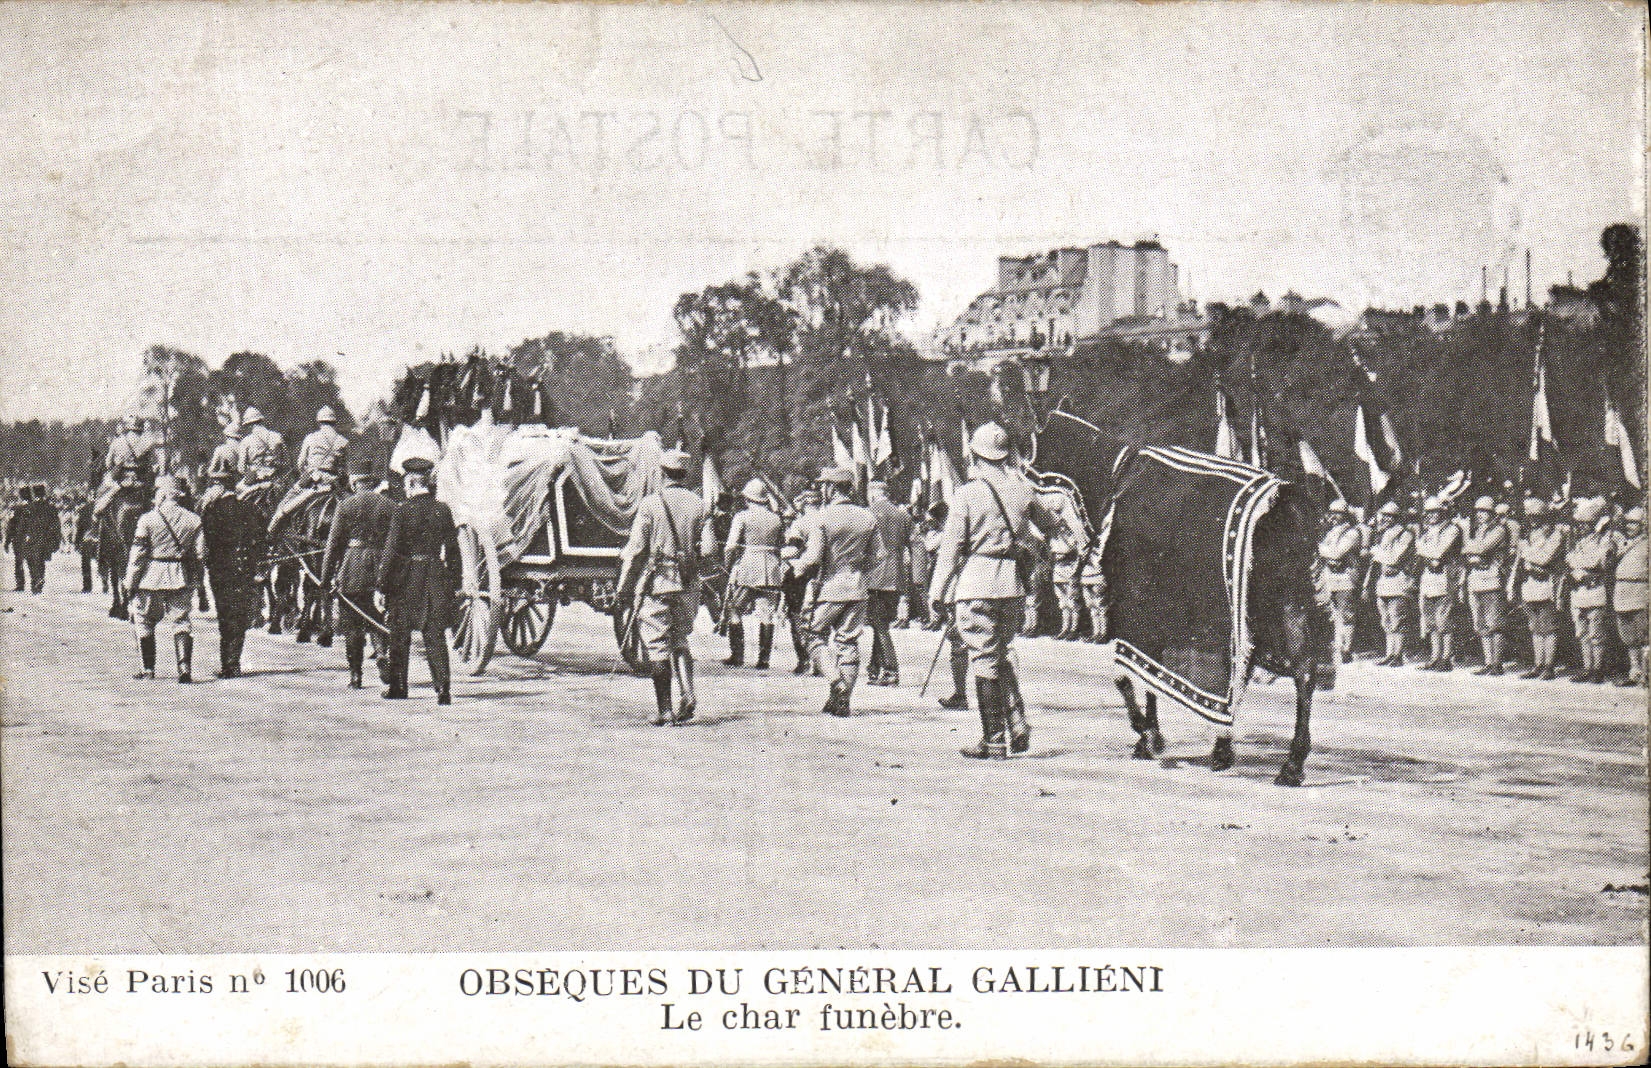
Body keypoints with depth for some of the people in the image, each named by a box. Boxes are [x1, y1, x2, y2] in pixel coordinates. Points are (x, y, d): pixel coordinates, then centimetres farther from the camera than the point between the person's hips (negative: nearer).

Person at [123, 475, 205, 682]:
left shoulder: (148, 519, -9)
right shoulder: (193, 520, 0)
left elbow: (137, 555, -8)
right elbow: (200, 553, 4)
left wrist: (130, 583, -1)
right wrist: (195, 578, 17)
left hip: (151, 578, -3)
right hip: (182, 579, 3)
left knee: (144, 621, 13)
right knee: (181, 621, 8)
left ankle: (148, 669, 15)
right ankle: (184, 667, -8)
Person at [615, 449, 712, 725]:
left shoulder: (650, 504, -7)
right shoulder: (698, 504, 3)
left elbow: (636, 549, -8)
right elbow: (709, 547, -1)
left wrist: (623, 589, -2)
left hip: (655, 582, -4)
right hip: (688, 586, 4)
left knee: (657, 645, 2)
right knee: (680, 641, 17)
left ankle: (663, 709, 1)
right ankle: (687, 693, -2)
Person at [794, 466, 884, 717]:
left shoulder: (822, 517, -10)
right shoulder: (867, 517, 5)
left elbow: (814, 557, -14)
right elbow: (878, 555, 8)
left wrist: (797, 565, 5)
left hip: (829, 587, -5)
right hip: (858, 589, 5)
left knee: (816, 636, 7)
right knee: (849, 642, 8)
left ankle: (835, 680, -15)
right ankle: (843, 701, 8)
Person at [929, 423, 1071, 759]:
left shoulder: (967, 494, -7)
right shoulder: (1022, 488, 6)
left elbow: (950, 548, -7)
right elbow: (1049, 524, 25)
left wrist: (938, 592, -1)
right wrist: (1072, 534, 48)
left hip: (976, 584, -5)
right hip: (1013, 584, 5)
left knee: (985, 660, 0)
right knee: (1000, 657, 19)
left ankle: (994, 741, 1)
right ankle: (1017, 727, 10)